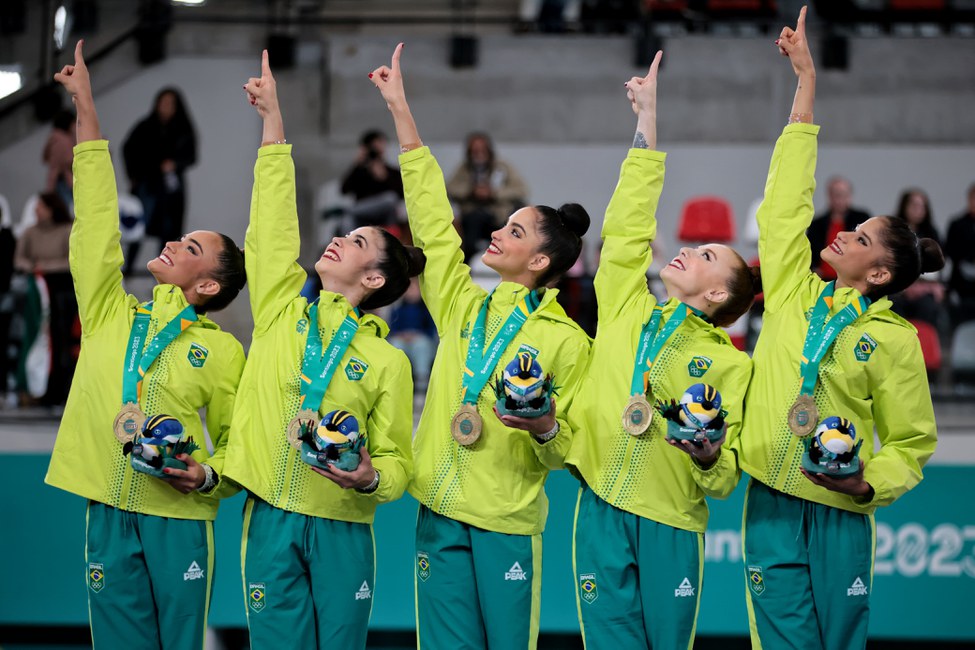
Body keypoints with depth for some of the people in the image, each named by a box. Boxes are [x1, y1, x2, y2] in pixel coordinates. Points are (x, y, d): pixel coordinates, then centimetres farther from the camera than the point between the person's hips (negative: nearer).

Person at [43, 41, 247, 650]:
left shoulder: (223, 351, 3)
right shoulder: (110, 314, 11)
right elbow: (97, 218, 8)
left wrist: (208, 476, -15)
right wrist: (86, 108, 6)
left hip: (180, 519, -3)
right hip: (109, 514, 3)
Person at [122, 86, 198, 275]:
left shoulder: (184, 130, 5)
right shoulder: (146, 127, 3)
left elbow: (191, 157, 5)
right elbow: (128, 149, 11)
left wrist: (175, 163, -15)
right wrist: (133, 175, 4)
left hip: (171, 186, 1)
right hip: (147, 184, -1)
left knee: (168, 230, -2)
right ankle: (129, 265, -10)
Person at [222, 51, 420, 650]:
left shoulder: (387, 361, 2)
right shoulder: (281, 310, 9)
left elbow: (398, 462, 3)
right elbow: (273, 223, 7)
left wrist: (370, 478, -21)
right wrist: (273, 119, 6)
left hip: (342, 529, -2)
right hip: (272, 522, 2)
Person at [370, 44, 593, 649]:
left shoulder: (566, 340, -3)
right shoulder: (465, 306, 9)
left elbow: (570, 448, 1)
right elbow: (433, 219, 8)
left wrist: (546, 429, -24)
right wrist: (400, 109, 6)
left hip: (508, 520, -4)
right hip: (440, 512, 4)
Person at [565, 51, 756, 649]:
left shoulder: (731, 364, 6)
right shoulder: (628, 309, 14)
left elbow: (726, 478, 2)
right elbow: (629, 226, 10)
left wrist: (709, 456, -22)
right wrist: (649, 124, 10)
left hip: (672, 521, -2)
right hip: (601, 510, 2)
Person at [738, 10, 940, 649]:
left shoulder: (895, 339, -1)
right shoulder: (795, 293, 8)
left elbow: (910, 443, 5)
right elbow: (788, 197, 7)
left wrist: (870, 483, -16)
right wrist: (806, 80, 6)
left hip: (840, 511, -3)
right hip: (771, 503, 3)